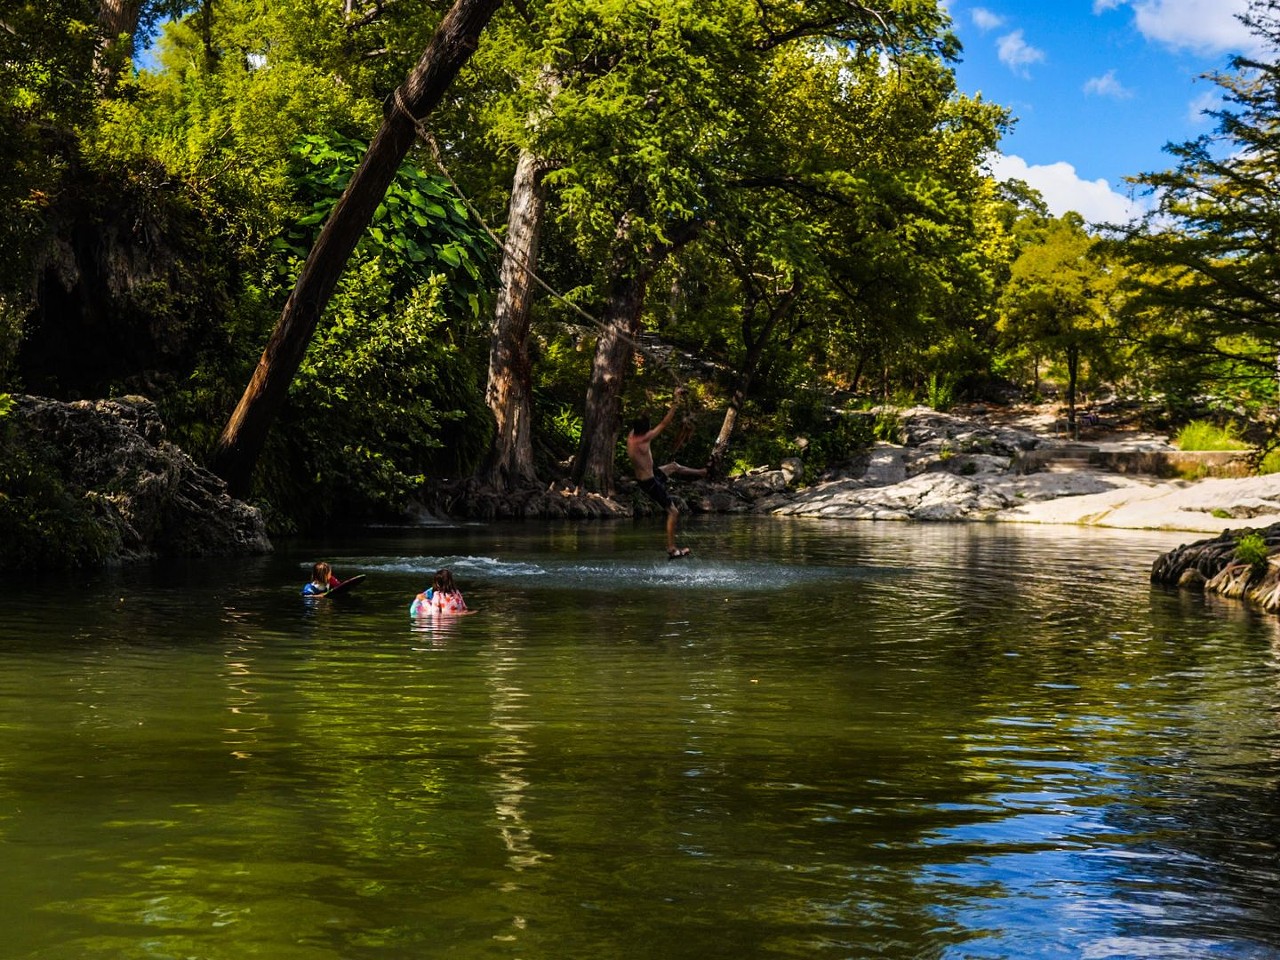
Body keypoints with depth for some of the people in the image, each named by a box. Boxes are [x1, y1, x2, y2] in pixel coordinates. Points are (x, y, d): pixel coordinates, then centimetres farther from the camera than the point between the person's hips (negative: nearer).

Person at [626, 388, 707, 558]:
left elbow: (638, 423, 13)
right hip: (651, 483, -9)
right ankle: (671, 549, 2)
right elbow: (665, 423, -27)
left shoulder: (631, 437, -7)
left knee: (673, 467, 31)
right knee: (673, 512, 0)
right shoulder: (643, 440, -29)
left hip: (643, 478, 9)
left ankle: (701, 472, 55)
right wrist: (676, 400, -22)